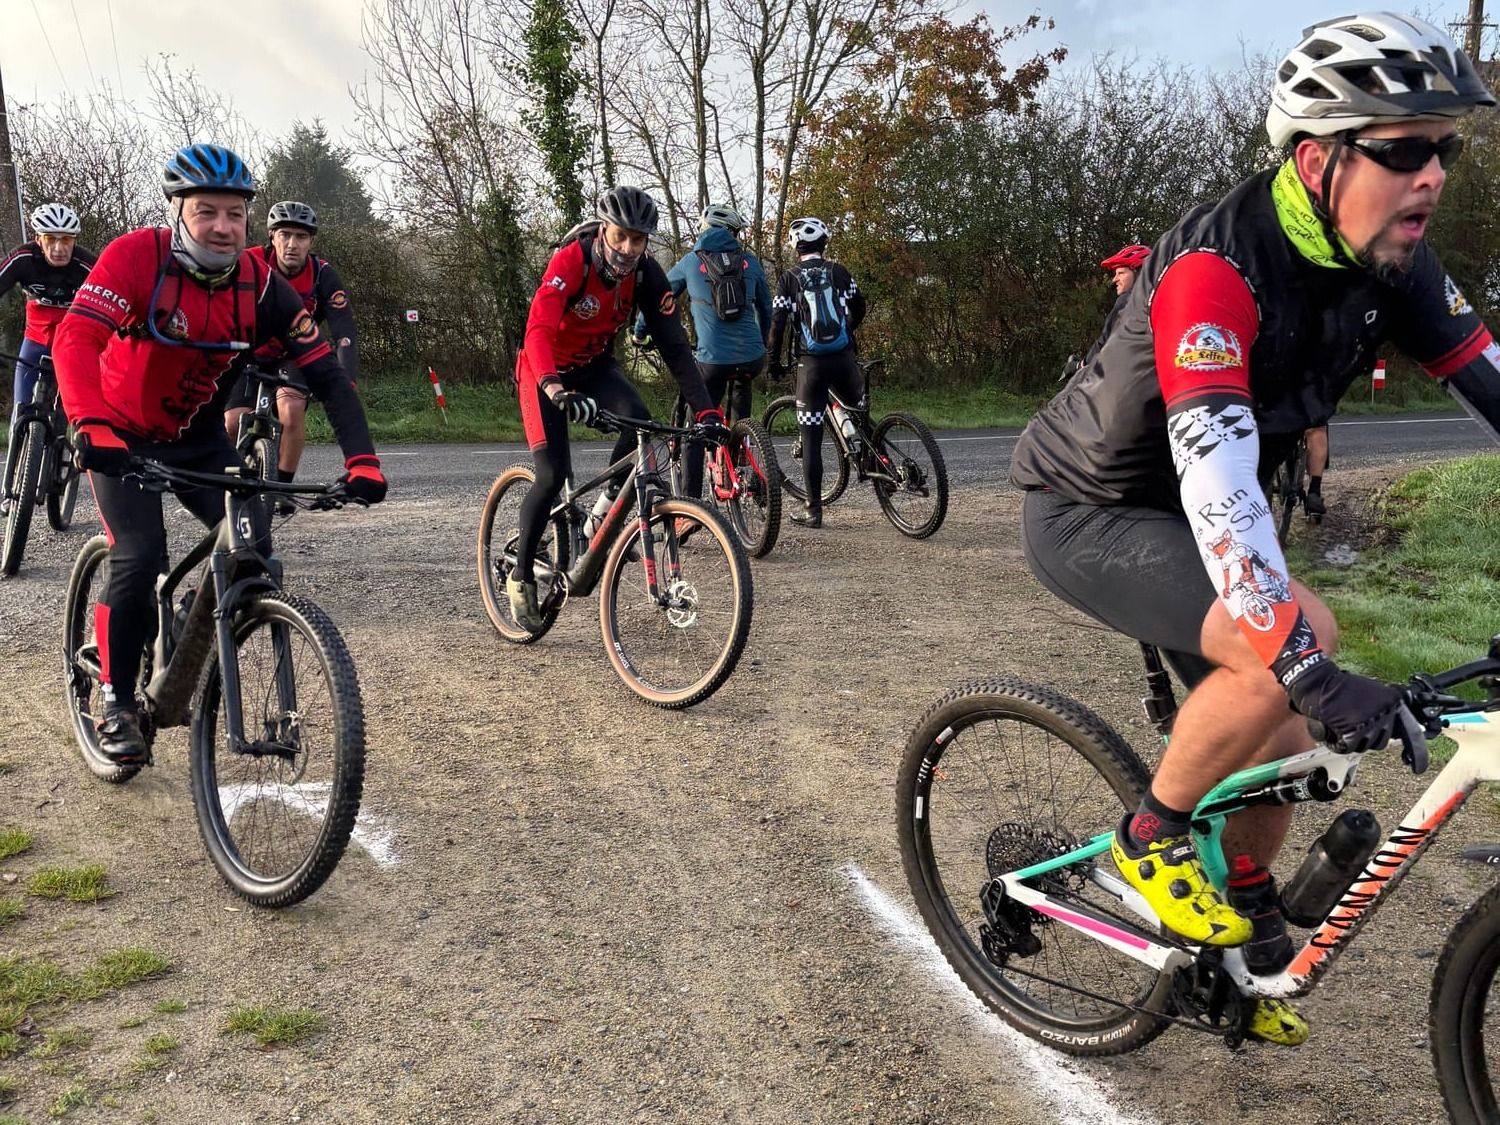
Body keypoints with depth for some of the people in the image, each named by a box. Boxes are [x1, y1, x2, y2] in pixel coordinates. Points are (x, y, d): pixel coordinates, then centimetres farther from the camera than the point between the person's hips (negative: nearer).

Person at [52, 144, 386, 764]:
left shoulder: (260, 284, -15)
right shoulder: (136, 256, -24)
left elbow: (326, 373, -17)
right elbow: (75, 338, -36)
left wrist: (362, 459, -29)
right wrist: (91, 426, -53)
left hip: (198, 438, 3)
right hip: (122, 438, -3)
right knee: (139, 559, -20)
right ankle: (117, 701, 2)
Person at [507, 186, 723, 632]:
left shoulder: (646, 274, -15)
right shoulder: (570, 261, -28)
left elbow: (674, 344, -18)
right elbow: (539, 329, -41)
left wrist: (706, 410, -28)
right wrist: (554, 389, -59)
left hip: (595, 366, 4)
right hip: (545, 370, -4)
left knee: (640, 421, -27)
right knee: (553, 476, -16)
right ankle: (521, 576, 4)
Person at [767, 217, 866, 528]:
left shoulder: (790, 278, 0)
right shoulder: (838, 271, 6)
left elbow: (778, 323, -5)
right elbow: (859, 307, 14)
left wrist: (774, 360, 7)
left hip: (810, 363, -2)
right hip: (844, 359, 2)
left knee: (811, 438, 3)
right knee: (861, 414, 29)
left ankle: (813, 510, 4)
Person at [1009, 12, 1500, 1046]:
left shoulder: (1391, 262, -7)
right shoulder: (1217, 268, -32)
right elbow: (1217, 482, -42)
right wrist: (1306, 667, -48)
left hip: (1178, 515, 8)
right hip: (1086, 515, -7)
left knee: (1281, 750, 9)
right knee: (1296, 642, -30)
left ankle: (1228, 958, 34)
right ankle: (1151, 838, -6)